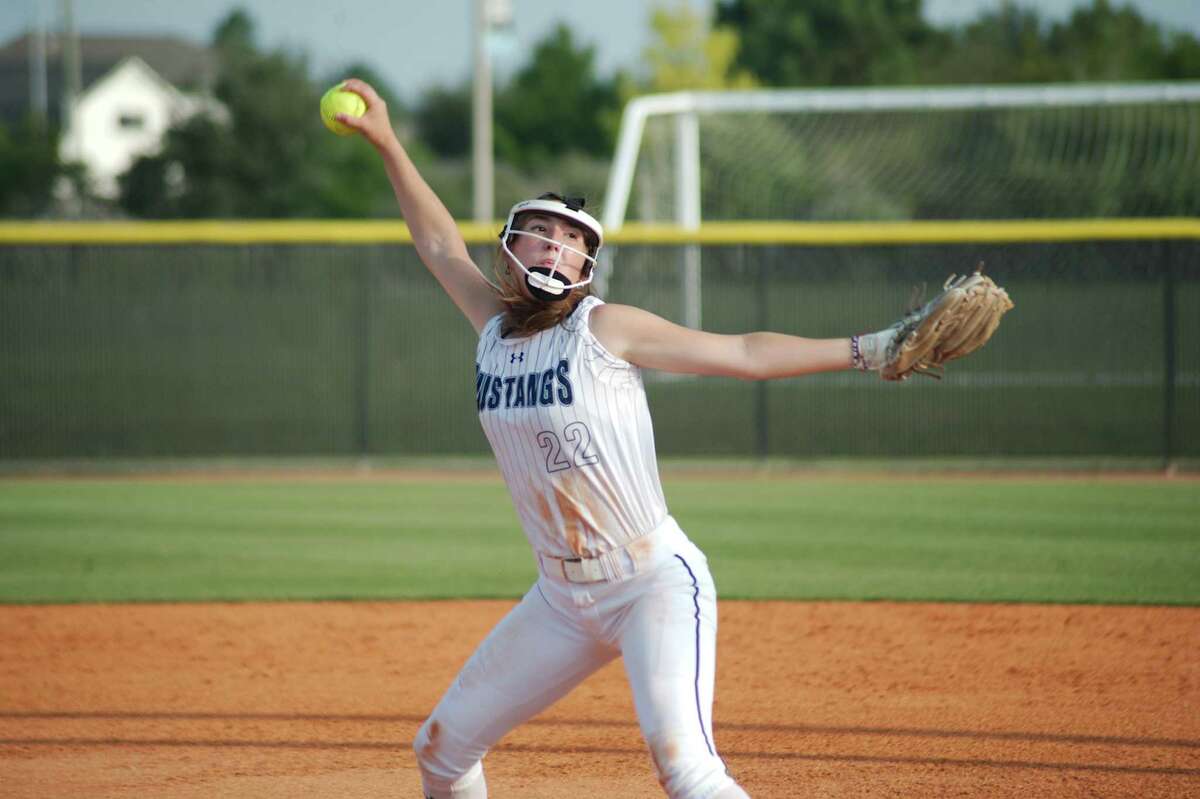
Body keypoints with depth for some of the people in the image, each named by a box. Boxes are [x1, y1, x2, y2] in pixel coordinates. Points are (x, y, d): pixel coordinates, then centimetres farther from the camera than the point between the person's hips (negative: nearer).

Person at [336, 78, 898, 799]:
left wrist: (867, 350, -15)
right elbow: (439, 241, 19)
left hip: (656, 583, -7)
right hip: (563, 598, 7)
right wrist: (387, 144, 16)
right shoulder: (496, 327, 8)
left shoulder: (606, 328, -7)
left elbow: (742, 354, -8)